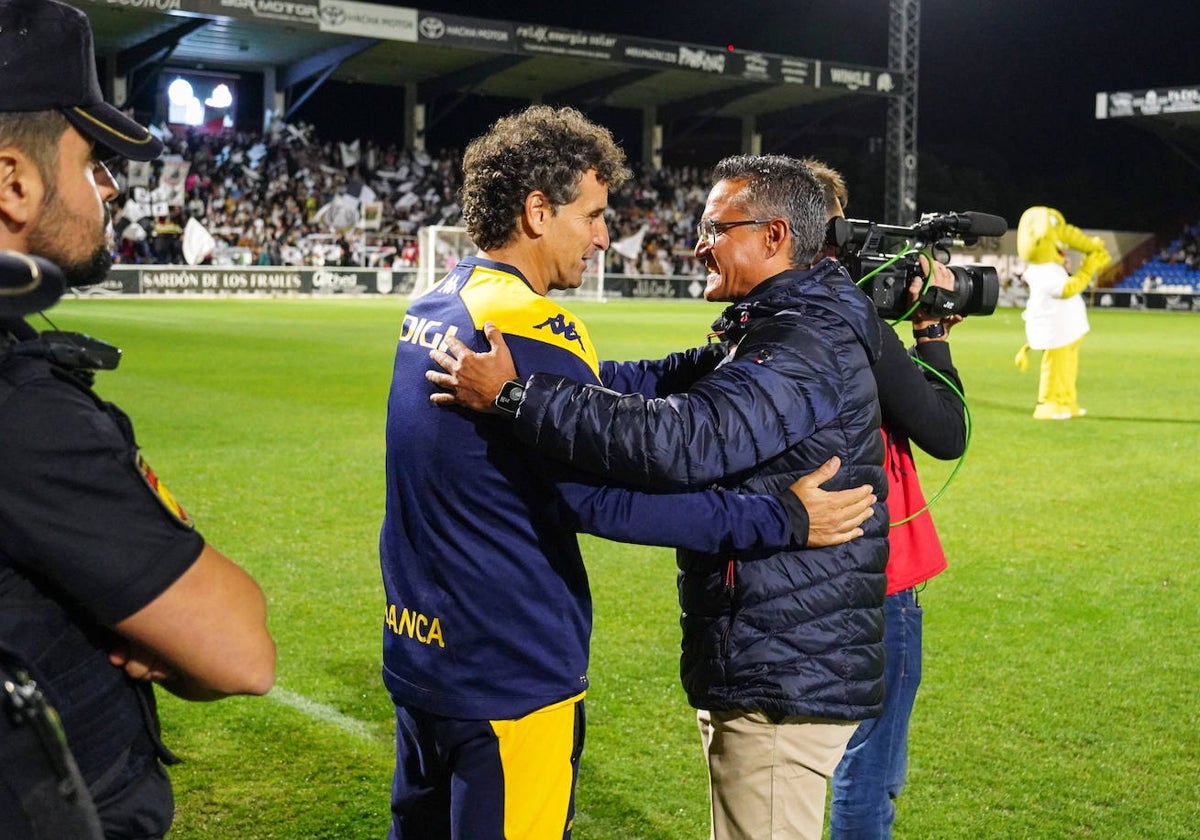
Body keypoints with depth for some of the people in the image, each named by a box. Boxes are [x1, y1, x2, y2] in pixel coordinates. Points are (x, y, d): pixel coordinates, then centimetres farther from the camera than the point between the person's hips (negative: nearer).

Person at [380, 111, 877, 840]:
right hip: (508, 673, -9)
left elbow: (598, 389, 9)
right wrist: (779, 520, -19)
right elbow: (608, 498, -23)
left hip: (419, 651, 9)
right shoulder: (528, 326, -20)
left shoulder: (431, 308, 7)